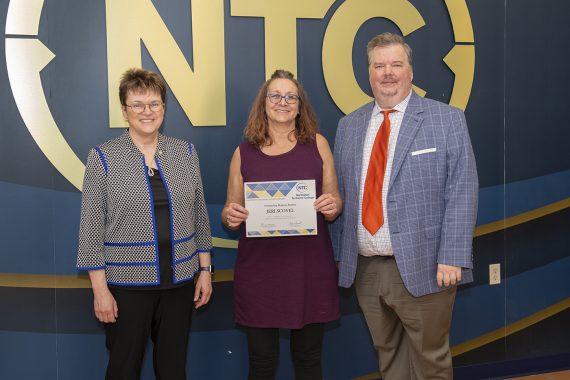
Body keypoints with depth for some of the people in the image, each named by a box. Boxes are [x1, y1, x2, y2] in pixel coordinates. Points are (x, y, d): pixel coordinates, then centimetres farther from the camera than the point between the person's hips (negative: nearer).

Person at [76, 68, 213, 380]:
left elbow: (200, 216, 9)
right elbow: (92, 228, -6)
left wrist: (205, 269, 7)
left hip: (180, 281, 3)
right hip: (126, 284, -3)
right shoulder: (103, 158, -5)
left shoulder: (185, 152, 4)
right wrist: (100, 288, -9)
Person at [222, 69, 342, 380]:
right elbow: (230, 212, 10)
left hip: (310, 267, 0)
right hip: (258, 269, 0)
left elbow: (335, 204, 9)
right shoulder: (244, 152, 5)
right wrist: (230, 216, -12)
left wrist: (332, 207, -14)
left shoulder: (317, 144, 5)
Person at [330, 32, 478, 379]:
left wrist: (452, 258, -14)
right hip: (364, 268, 4)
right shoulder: (349, 126, 10)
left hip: (422, 268, -4)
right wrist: (337, 252, 7)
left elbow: (462, 192, -8)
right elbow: (340, 193, 12)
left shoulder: (447, 120, -3)